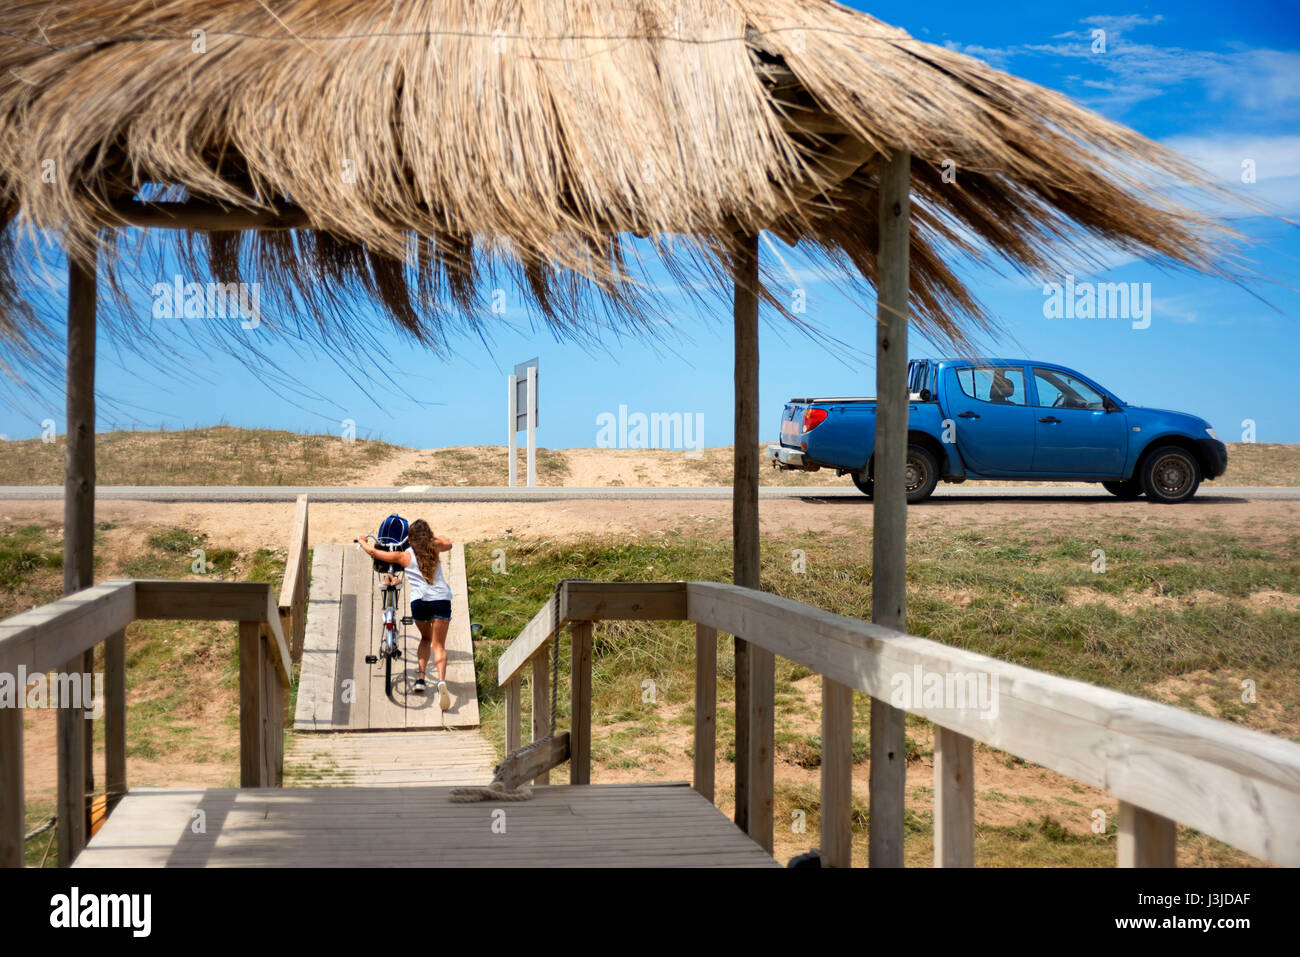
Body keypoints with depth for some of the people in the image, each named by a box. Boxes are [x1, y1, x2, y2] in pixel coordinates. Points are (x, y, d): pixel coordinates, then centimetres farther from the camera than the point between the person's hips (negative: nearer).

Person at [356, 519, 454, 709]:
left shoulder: (404, 555, 9)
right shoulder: (435, 548, 13)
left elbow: (373, 552, 12)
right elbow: (448, 543, 37)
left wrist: (362, 541, 31)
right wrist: (431, 536, 47)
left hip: (419, 600, 0)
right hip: (441, 599, 0)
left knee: (425, 638, 27)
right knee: (438, 645, -3)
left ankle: (421, 677, 13)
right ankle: (441, 680, -29)